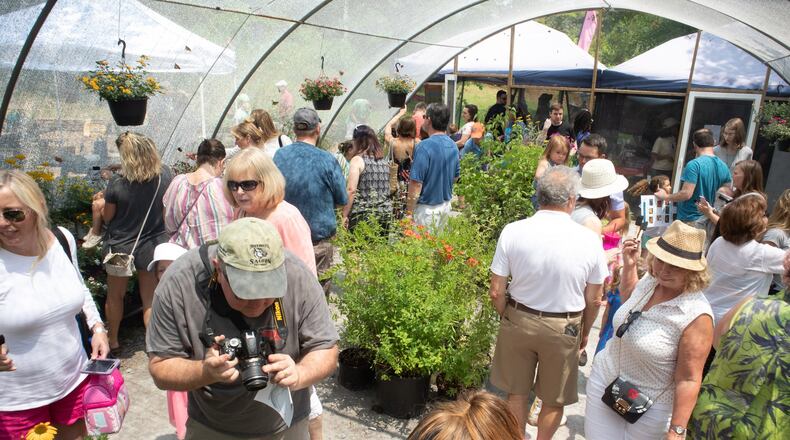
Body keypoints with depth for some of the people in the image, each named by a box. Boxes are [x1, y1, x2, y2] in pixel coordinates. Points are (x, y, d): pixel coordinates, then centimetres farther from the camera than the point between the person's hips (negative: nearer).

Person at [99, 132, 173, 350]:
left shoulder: (117, 182, -22)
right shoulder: (165, 175, -15)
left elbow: (107, 217, -7)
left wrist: (100, 205, 13)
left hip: (121, 246, -1)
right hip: (152, 245, 2)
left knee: (115, 296, 21)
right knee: (150, 299, 14)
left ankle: (112, 340, 39)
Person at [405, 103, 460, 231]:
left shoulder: (424, 147, -21)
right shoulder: (453, 146, 4)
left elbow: (416, 183, -22)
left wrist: (409, 211, -16)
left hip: (427, 207, -7)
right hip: (446, 205, 7)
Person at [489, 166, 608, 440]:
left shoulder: (512, 232, -15)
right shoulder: (589, 240, -15)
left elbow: (496, 292, -11)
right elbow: (593, 300, -4)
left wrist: (509, 318, 9)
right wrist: (585, 332, 14)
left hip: (518, 319, 1)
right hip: (564, 328, -1)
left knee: (516, 393, 22)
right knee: (554, 400, 22)